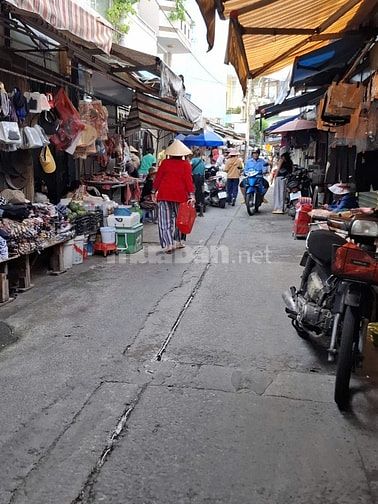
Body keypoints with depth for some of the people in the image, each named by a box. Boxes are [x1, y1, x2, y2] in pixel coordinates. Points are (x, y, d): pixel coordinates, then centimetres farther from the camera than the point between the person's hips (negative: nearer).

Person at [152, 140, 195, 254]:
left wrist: (154, 192, 14)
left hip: (164, 194, 0)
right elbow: (188, 180, -6)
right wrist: (191, 195, -6)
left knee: (165, 220, 1)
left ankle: (168, 244, -10)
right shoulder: (186, 164, 0)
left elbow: (158, 178, 5)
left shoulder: (165, 162, 3)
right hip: (180, 195, 0)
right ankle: (178, 241, 24)